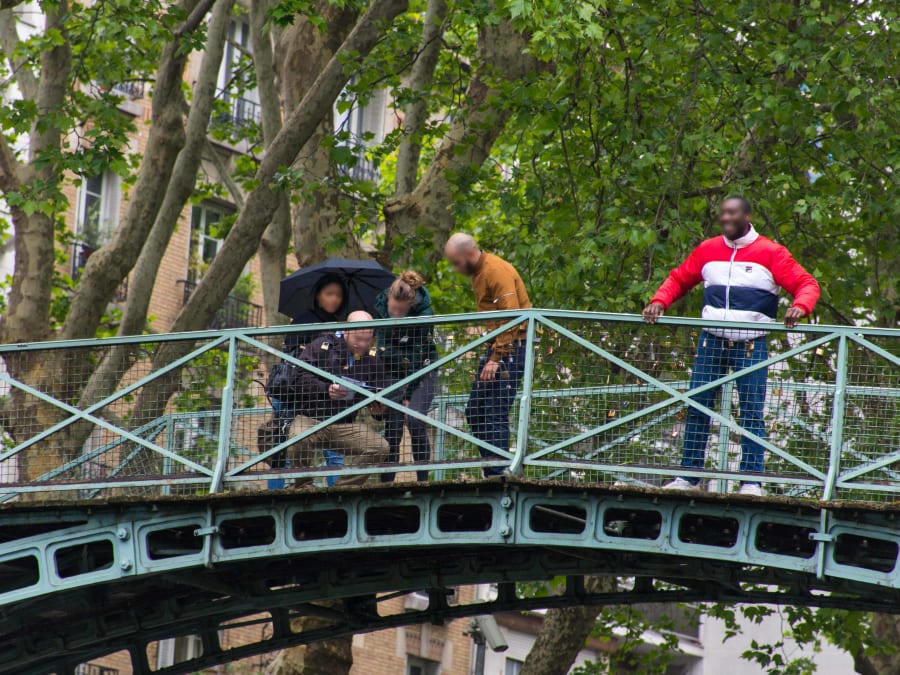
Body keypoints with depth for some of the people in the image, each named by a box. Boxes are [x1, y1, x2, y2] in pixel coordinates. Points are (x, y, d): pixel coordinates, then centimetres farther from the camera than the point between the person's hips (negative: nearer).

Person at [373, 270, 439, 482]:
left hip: (421, 371, -3)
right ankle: (386, 484, -6)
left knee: (415, 421, -20)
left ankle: (423, 480, -14)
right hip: (393, 370, 3)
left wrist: (408, 396, -20)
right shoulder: (380, 304, -11)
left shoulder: (424, 314, -24)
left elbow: (417, 357, -21)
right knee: (392, 426, -8)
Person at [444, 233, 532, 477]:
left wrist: (496, 359, -23)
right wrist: (491, 354, 9)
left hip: (511, 347, -10)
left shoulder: (497, 272, -16)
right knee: (474, 411, 8)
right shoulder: (477, 272, 14)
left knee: (496, 413, -13)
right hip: (496, 346, 10)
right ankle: (491, 469, 11)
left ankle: (496, 474, -11)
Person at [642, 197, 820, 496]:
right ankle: (688, 476, 9)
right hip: (712, 341, 3)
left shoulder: (771, 253, -2)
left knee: (752, 412, -6)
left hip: (751, 345, -3)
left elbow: (806, 283, -3)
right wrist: (659, 302, 1)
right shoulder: (707, 250, 9)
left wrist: (800, 306, -23)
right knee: (697, 407, 3)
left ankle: (752, 481, -2)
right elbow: (678, 279, 18)